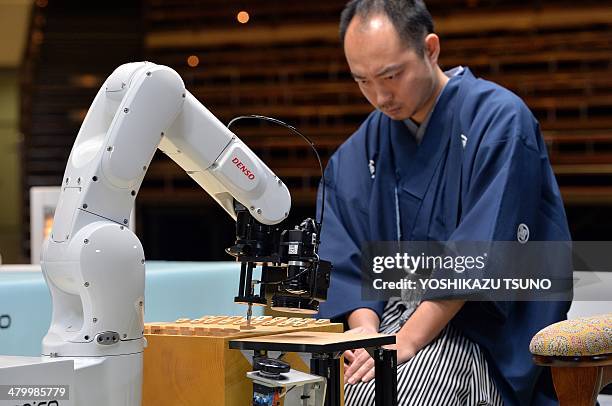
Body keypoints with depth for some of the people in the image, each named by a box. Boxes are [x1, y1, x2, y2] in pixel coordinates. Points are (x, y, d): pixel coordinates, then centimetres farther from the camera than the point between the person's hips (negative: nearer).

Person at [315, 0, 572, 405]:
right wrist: (364, 329, -15)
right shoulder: (356, 155, 11)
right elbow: (346, 261, 5)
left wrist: (407, 341, -22)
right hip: (391, 314, 6)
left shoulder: (499, 119, -9)